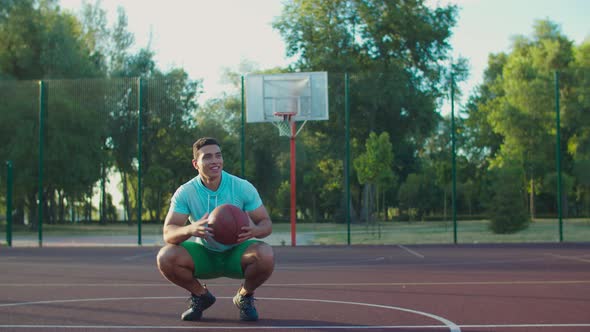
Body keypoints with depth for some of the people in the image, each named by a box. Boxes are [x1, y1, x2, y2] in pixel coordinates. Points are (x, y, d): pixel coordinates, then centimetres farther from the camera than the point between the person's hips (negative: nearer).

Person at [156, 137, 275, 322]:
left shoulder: (243, 187, -15)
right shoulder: (185, 192, -15)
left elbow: (266, 223, -11)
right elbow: (168, 233, -21)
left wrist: (254, 231, -37)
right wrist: (190, 229, -45)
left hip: (236, 253, -1)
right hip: (204, 254, 1)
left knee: (266, 255, -33)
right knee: (165, 257, -27)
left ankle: (245, 296, 2)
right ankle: (201, 296, 4)